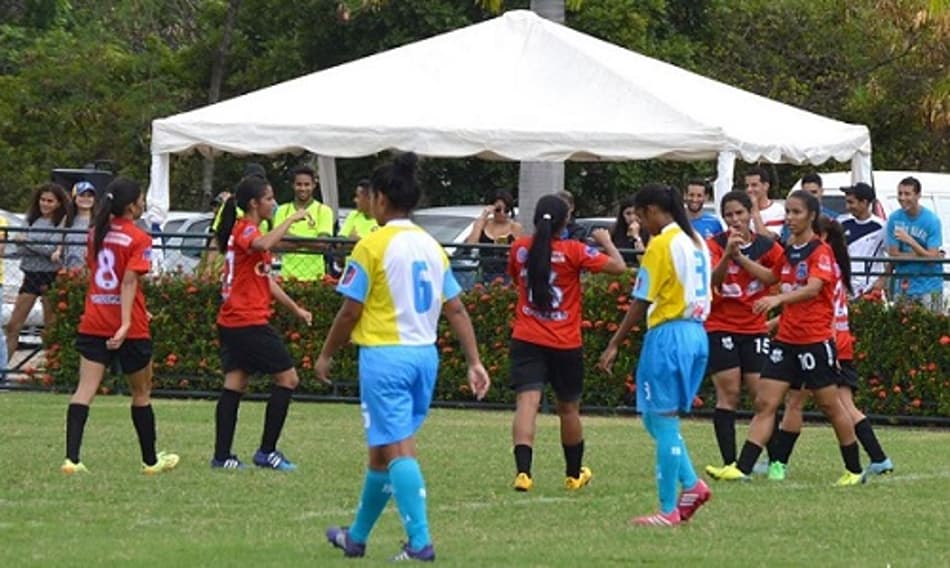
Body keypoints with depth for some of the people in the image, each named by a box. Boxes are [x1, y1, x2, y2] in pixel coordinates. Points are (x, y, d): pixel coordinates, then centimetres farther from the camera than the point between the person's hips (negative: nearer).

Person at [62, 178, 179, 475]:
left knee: (85, 390, -4)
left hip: (92, 324, 4)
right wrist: (126, 323, -25)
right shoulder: (139, 239, -10)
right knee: (141, 394, 13)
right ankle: (150, 460, 25)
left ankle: (72, 458, -19)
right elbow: (129, 282, -19)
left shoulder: (96, 234, 9)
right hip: (130, 330, -4)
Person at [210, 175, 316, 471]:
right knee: (287, 378, -3)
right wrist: (291, 220, -26)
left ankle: (222, 455, 1)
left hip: (231, 322, 10)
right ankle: (267, 451, -2)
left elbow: (265, 280, 28)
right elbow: (263, 245, -37)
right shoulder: (245, 230, -11)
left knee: (234, 385, 6)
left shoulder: (244, 230, 21)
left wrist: (295, 308, 30)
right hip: (250, 322, -10)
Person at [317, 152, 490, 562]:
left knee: (398, 450, -7)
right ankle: (357, 536, 29)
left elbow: (350, 311, -9)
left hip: (385, 355, -7)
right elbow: (456, 310, 8)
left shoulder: (373, 245, -10)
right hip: (425, 355, 7)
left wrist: (326, 355, 3)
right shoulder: (431, 246, 8)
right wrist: (474, 362, 10)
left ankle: (420, 541, -17)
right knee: (383, 449, 17)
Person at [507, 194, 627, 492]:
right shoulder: (573, 251, -11)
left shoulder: (520, 249, 0)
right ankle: (574, 473, 35)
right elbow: (618, 266, -13)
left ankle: (523, 471, -30)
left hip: (526, 342, 1)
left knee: (527, 403, -11)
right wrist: (606, 241, 5)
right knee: (569, 409, 17)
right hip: (565, 344, -1)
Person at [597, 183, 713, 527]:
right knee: (660, 420, 18)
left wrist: (614, 345, -8)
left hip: (669, 334, -8)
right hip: (696, 333, 8)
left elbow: (641, 303, -13)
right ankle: (691, 485, 7)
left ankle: (668, 510, 0)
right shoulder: (696, 242, 12)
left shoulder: (661, 245, -12)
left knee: (663, 422, -2)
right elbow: (701, 290, 14)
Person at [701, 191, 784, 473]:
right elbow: (712, 279, -20)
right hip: (721, 328, -2)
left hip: (755, 330, 2)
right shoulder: (715, 245, -4)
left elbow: (773, 277, -15)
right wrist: (727, 254, -37)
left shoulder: (767, 247, 2)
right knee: (728, 394, -6)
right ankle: (729, 463, -5)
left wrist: (740, 256, -23)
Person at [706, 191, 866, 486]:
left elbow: (813, 288, -29)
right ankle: (742, 467, -8)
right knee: (765, 403, -3)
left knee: (830, 405, 4)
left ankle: (854, 470, 18)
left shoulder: (820, 251, -12)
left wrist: (779, 299, -43)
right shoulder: (788, 250, 10)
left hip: (815, 340, -7)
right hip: (786, 338, 7)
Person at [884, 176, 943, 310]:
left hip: (929, 287, -3)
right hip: (903, 286, 3)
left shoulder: (932, 220, -9)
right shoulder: (894, 219, 0)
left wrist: (911, 242, -28)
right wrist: (922, 255, -11)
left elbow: (932, 259, -14)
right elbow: (893, 254, -2)